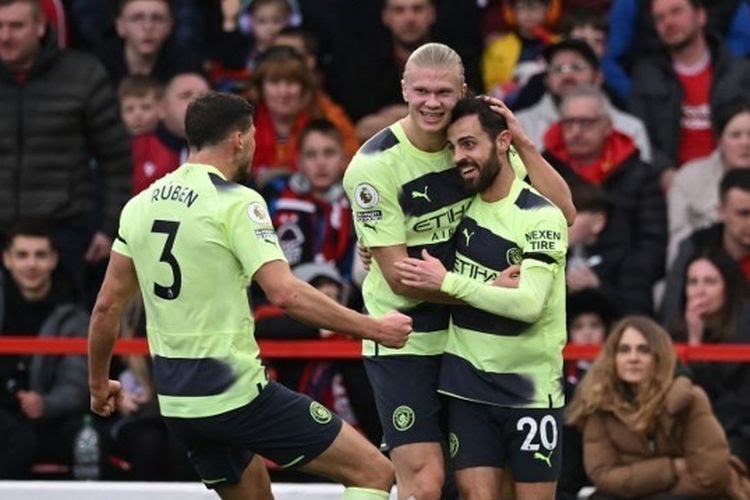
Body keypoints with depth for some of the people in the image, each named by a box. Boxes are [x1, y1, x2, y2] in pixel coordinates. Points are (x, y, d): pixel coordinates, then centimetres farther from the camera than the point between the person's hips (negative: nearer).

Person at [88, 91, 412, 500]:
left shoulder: (140, 205, 9)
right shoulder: (236, 203, -11)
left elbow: (107, 305, 14)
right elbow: (284, 293, -21)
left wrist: (98, 383, 28)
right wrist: (373, 328, -14)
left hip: (176, 402, 8)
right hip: (237, 392, -8)